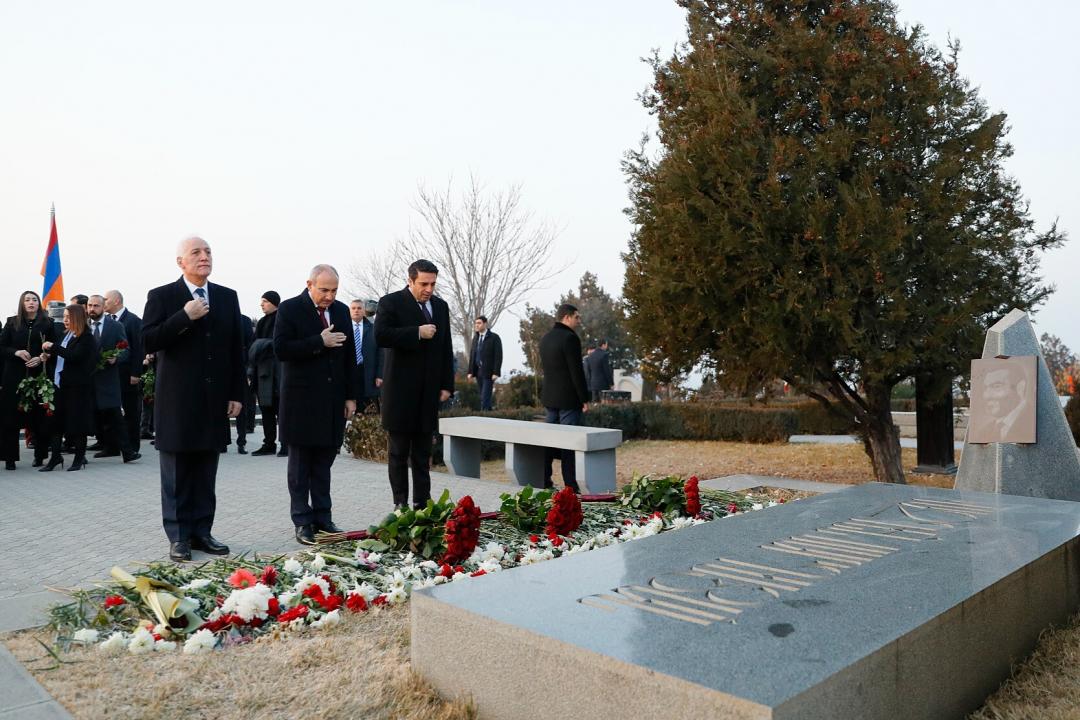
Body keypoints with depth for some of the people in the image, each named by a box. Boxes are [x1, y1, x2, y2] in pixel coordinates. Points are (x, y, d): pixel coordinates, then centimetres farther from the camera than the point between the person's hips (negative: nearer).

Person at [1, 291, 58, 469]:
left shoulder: (47, 324, 4)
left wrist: (41, 358, -12)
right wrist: (16, 352, -11)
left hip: (39, 376, -1)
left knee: (39, 417, 2)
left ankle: (40, 456, 13)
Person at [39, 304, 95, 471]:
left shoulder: (86, 338, -9)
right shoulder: (65, 335, 14)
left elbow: (75, 356, -21)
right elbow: (58, 357, 18)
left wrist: (53, 347, -20)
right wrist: (49, 354, -1)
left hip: (77, 387, -7)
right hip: (59, 384, 7)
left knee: (77, 420, 0)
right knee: (56, 420, 8)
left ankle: (79, 457, 10)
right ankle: (55, 457, 14)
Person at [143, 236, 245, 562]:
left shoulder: (227, 297, 9)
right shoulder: (161, 296, -1)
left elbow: (236, 348, 10)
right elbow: (148, 342, -10)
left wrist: (237, 394, 6)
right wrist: (185, 317, -18)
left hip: (215, 401, 3)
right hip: (177, 401, -3)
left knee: (206, 475, 9)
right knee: (177, 476, 5)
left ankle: (202, 531, 18)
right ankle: (179, 536, 14)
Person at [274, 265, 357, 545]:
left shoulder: (341, 310, 11)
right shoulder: (289, 309, -4)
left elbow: (349, 355, 12)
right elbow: (281, 349, -14)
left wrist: (351, 395, 8)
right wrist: (319, 342, -19)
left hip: (333, 400, 4)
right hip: (302, 398, -4)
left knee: (324, 461, 9)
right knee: (300, 463, 4)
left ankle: (323, 517, 17)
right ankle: (303, 521, 11)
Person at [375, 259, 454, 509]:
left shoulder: (441, 306, 12)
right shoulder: (390, 303, -3)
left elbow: (446, 348, 14)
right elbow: (381, 336, -18)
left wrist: (447, 385, 8)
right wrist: (417, 333, -20)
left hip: (429, 392, 5)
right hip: (400, 390, -4)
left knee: (422, 453, 9)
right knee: (399, 452, 4)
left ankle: (422, 503, 14)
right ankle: (401, 503, 12)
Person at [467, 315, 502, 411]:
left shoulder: (494, 338, -4)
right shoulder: (475, 338, 13)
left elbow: (498, 356, -9)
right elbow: (472, 355, 13)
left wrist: (496, 372, -17)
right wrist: (470, 371, 6)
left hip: (489, 372, -6)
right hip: (478, 371, 6)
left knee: (485, 398, -10)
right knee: (484, 397, 10)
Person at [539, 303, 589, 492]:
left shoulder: (545, 338, 11)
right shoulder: (570, 338, -15)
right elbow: (577, 372, -16)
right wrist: (584, 399, -11)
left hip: (549, 397, 8)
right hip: (568, 399, -8)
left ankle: (543, 482, 15)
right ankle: (570, 487, 0)